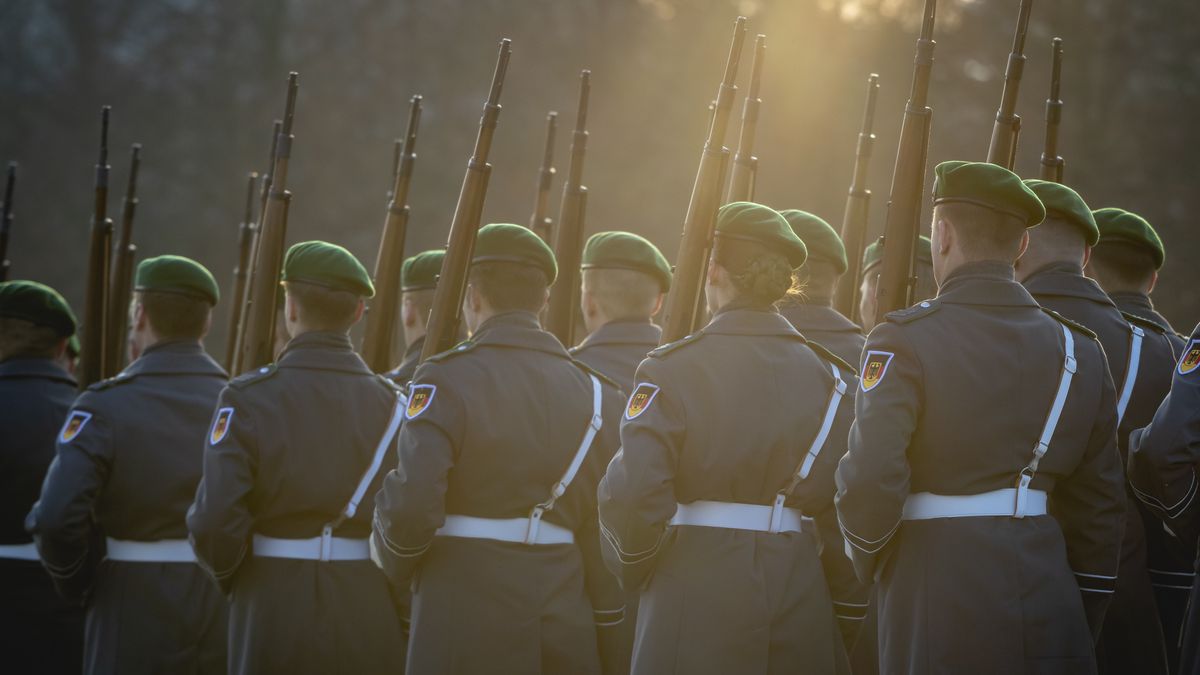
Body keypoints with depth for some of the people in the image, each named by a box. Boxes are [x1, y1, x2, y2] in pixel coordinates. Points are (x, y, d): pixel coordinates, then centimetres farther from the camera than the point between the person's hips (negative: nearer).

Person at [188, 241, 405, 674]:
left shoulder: (247, 399, -8)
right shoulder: (391, 403, 0)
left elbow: (214, 521, -14)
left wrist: (228, 576, 7)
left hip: (275, 614, -2)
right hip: (370, 619, 2)